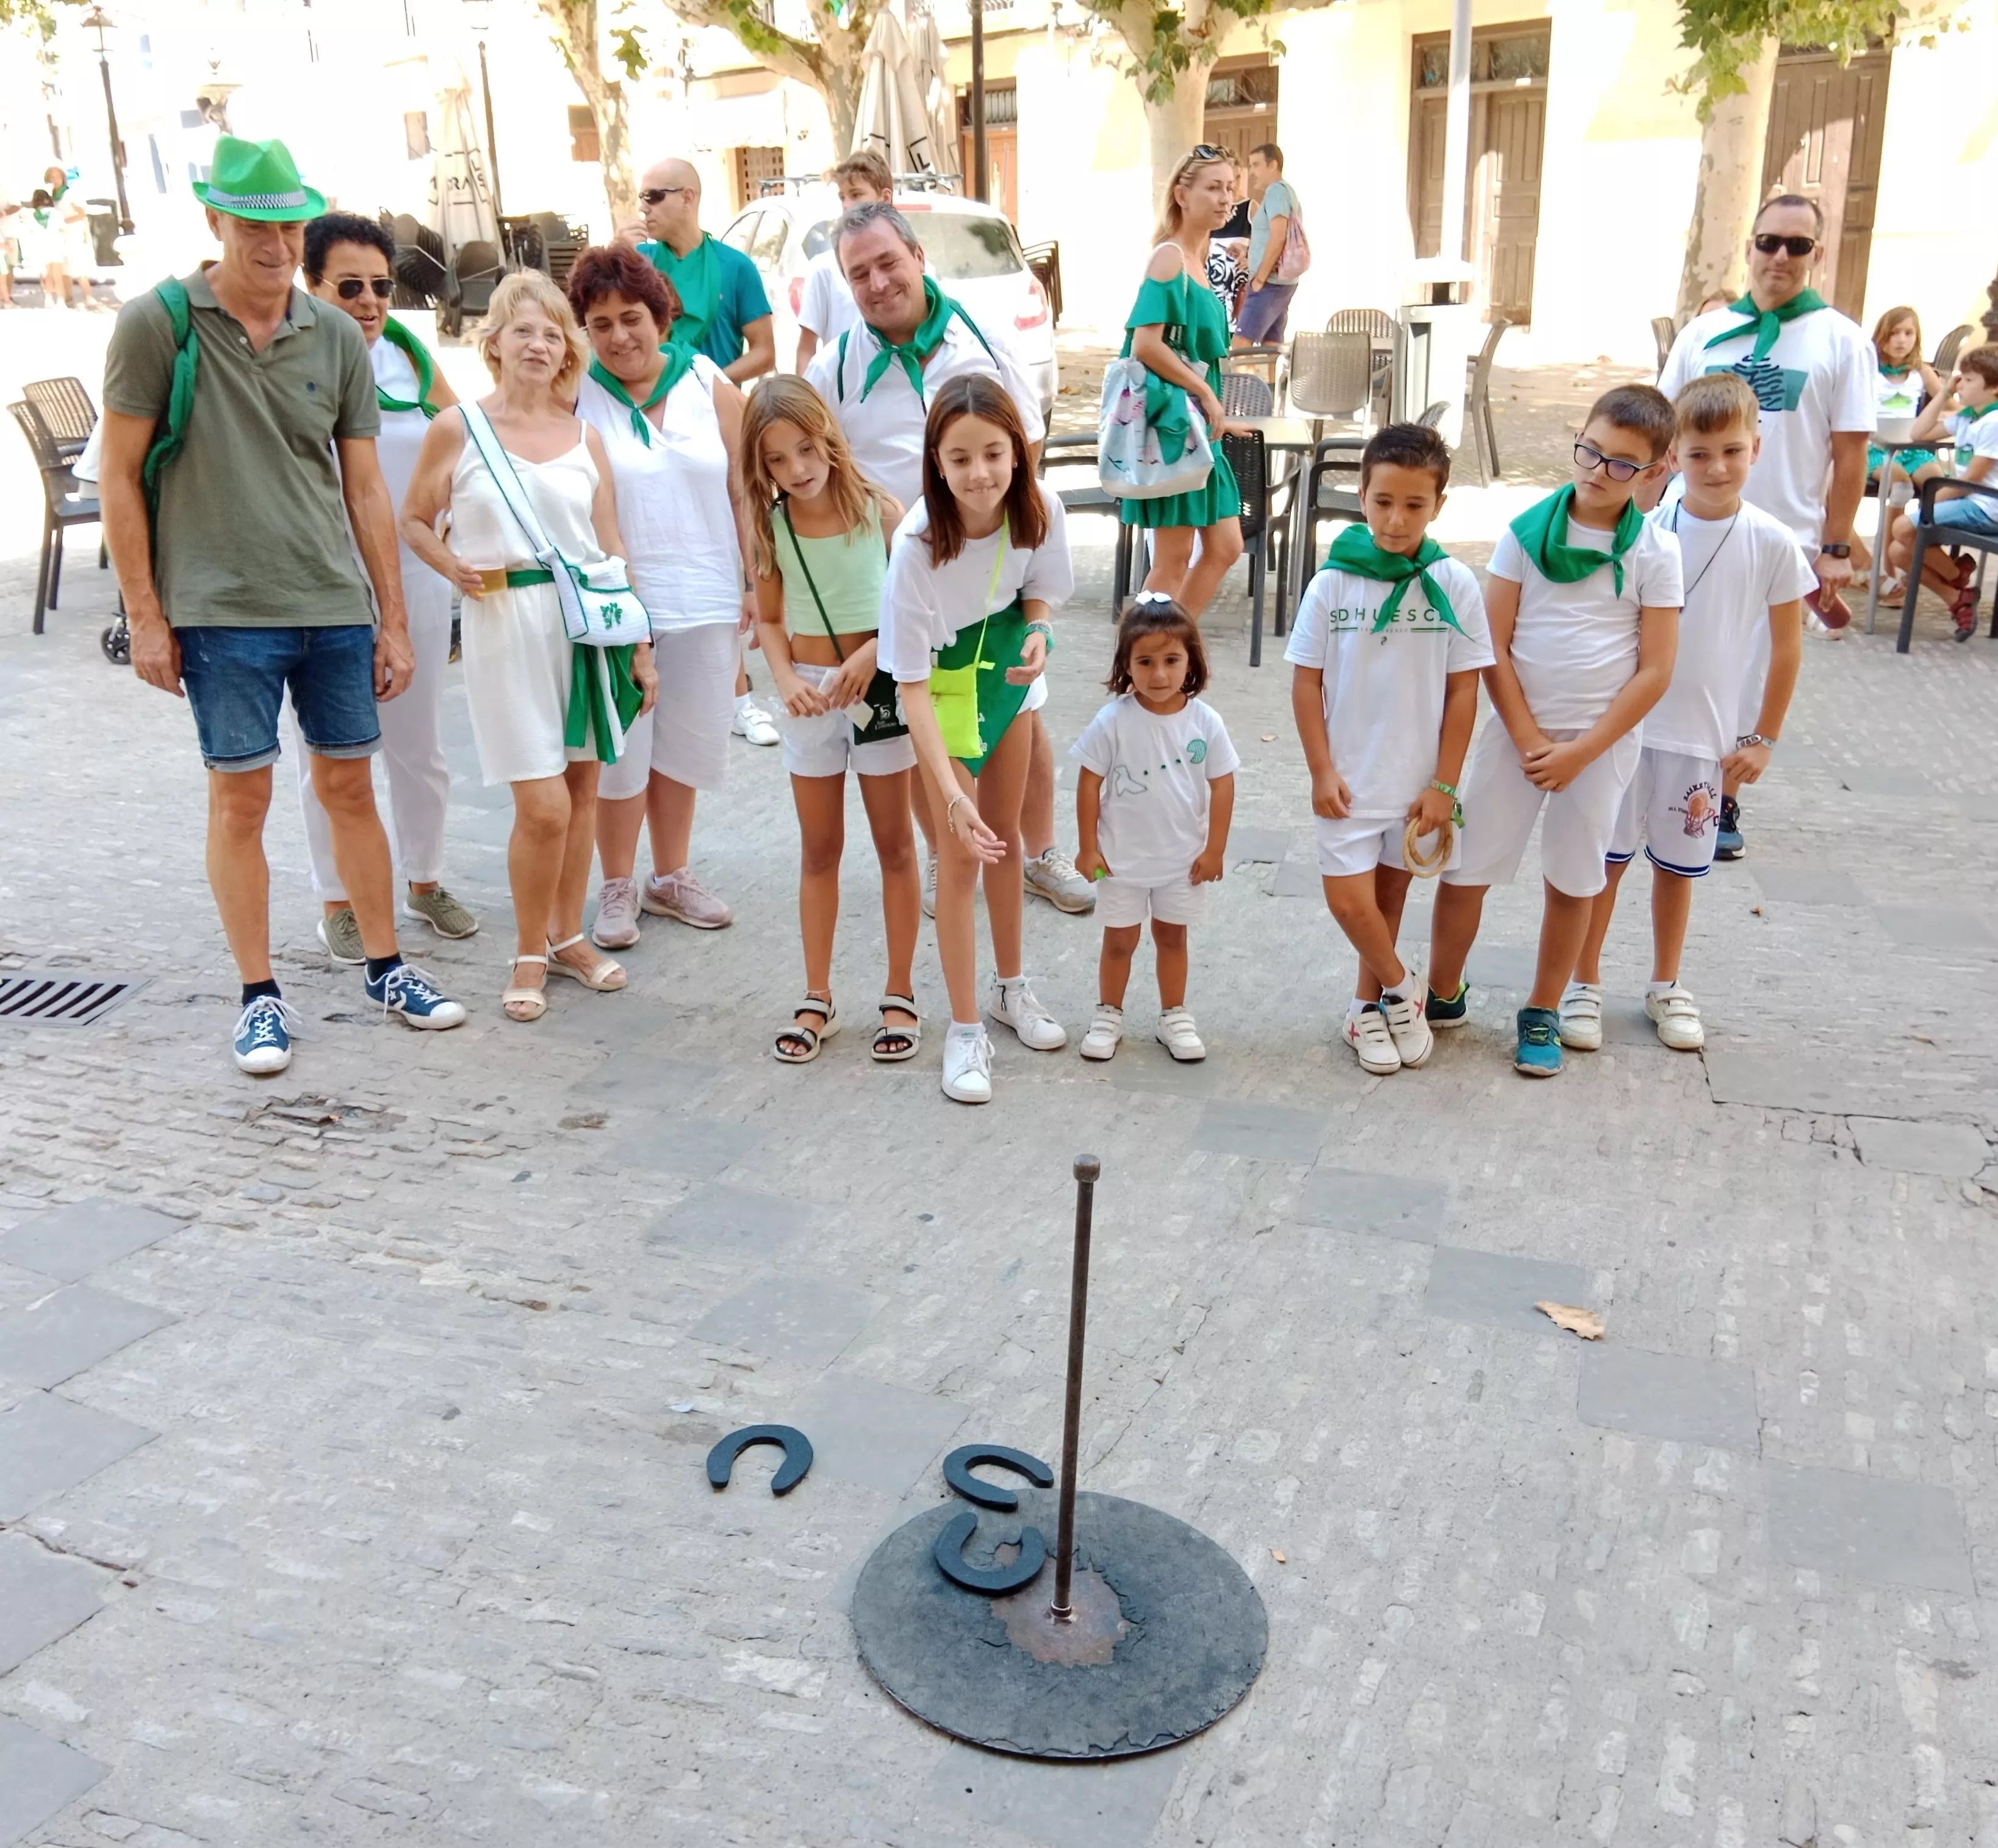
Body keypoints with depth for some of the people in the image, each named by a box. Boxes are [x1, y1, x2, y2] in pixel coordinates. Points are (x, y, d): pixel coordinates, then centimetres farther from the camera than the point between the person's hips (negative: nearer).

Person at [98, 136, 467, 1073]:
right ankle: (261, 996, 14)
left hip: (337, 607, 3)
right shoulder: (158, 322, -4)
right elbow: (120, 477, -2)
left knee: (350, 785, 11)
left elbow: (365, 488, 9)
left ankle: (386, 967, 24)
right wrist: (145, 617, -6)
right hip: (222, 611, -3)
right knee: (240, 796, 2)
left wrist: (393, 619, 8)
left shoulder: (337, 337, 5)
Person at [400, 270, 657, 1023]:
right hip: (507, 622, -3)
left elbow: (613, 550, 11)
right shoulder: (458, 429, 1)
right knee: (544, 806, -8)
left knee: (582, 785, 8)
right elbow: (414, 522, 7)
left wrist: (641, 647, 8)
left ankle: (569, 935, 25)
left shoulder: (585, 438, 10)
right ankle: (530, 954, 12)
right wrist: (454, 568, -13)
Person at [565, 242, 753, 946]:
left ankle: (671, 877, 28)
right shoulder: (573, 397, -4)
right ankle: (617, 888, 19)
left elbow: (743, 490, 5)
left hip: (705, 598, 3)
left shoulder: (710, 385, 3)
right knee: (620, 749, 4)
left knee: (685, 744, 12)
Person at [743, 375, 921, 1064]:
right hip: (809, 692, 3)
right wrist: (785, 679, -11)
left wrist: (869, 656, -22)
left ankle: (900, 996, 17)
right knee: (818, 850, 10)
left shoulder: (880, 509, -11)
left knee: (894, 846, 7)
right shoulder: (771, 525, -3)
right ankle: (817, 999, 20)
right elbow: (769, 619, 6)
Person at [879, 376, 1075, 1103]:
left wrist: (1038, 629, -24)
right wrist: (952, 795, -36)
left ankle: (1010, 988, 37)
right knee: (963, 854, -3)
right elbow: (912, 683, -30)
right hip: (946, 679, -4)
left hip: (1005, 667, 4)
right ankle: (965, 1031, 11)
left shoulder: (1039, 509, -23)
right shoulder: (918, 545, -34)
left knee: (1006, 835, 17)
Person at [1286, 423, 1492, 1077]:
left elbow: (1464, 690, -3)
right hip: (1350, 778, 0)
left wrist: (1445, 784, -5)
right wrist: (1322, 772, -6)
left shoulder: (1455, 586, -7)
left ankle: (1369, 1005, 33)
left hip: (1418, 782, 1)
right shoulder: (1333, 582, -6)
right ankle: (1401, 987, 20)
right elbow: (1307, 681, -2)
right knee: (1348, 900, -7)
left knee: (1391, 895, 14)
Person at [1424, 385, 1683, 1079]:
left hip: (1602, 741, 0)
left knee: (1572, 880, 11)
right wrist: (1529, 739, -11)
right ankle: (1443, 995, 23)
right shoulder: (1527, 531, -4)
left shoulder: (1656, 552, -5)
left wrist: (1581, 751, -12)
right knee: (1465, 867, 3)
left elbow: (1655, 671, -7)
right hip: (1517, 731, 1)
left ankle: (1542, 1013, 27)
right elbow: (1494, 647, -5)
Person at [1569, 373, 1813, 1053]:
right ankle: (1584, 984, 20)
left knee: (1676, 864, 14)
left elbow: (1787, 646, 3)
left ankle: (1665, 987, 31)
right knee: (1604, 858, 6)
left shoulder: (1773, 544, -6)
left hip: (1703, 735, 1)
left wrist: (1764, 738, 3)